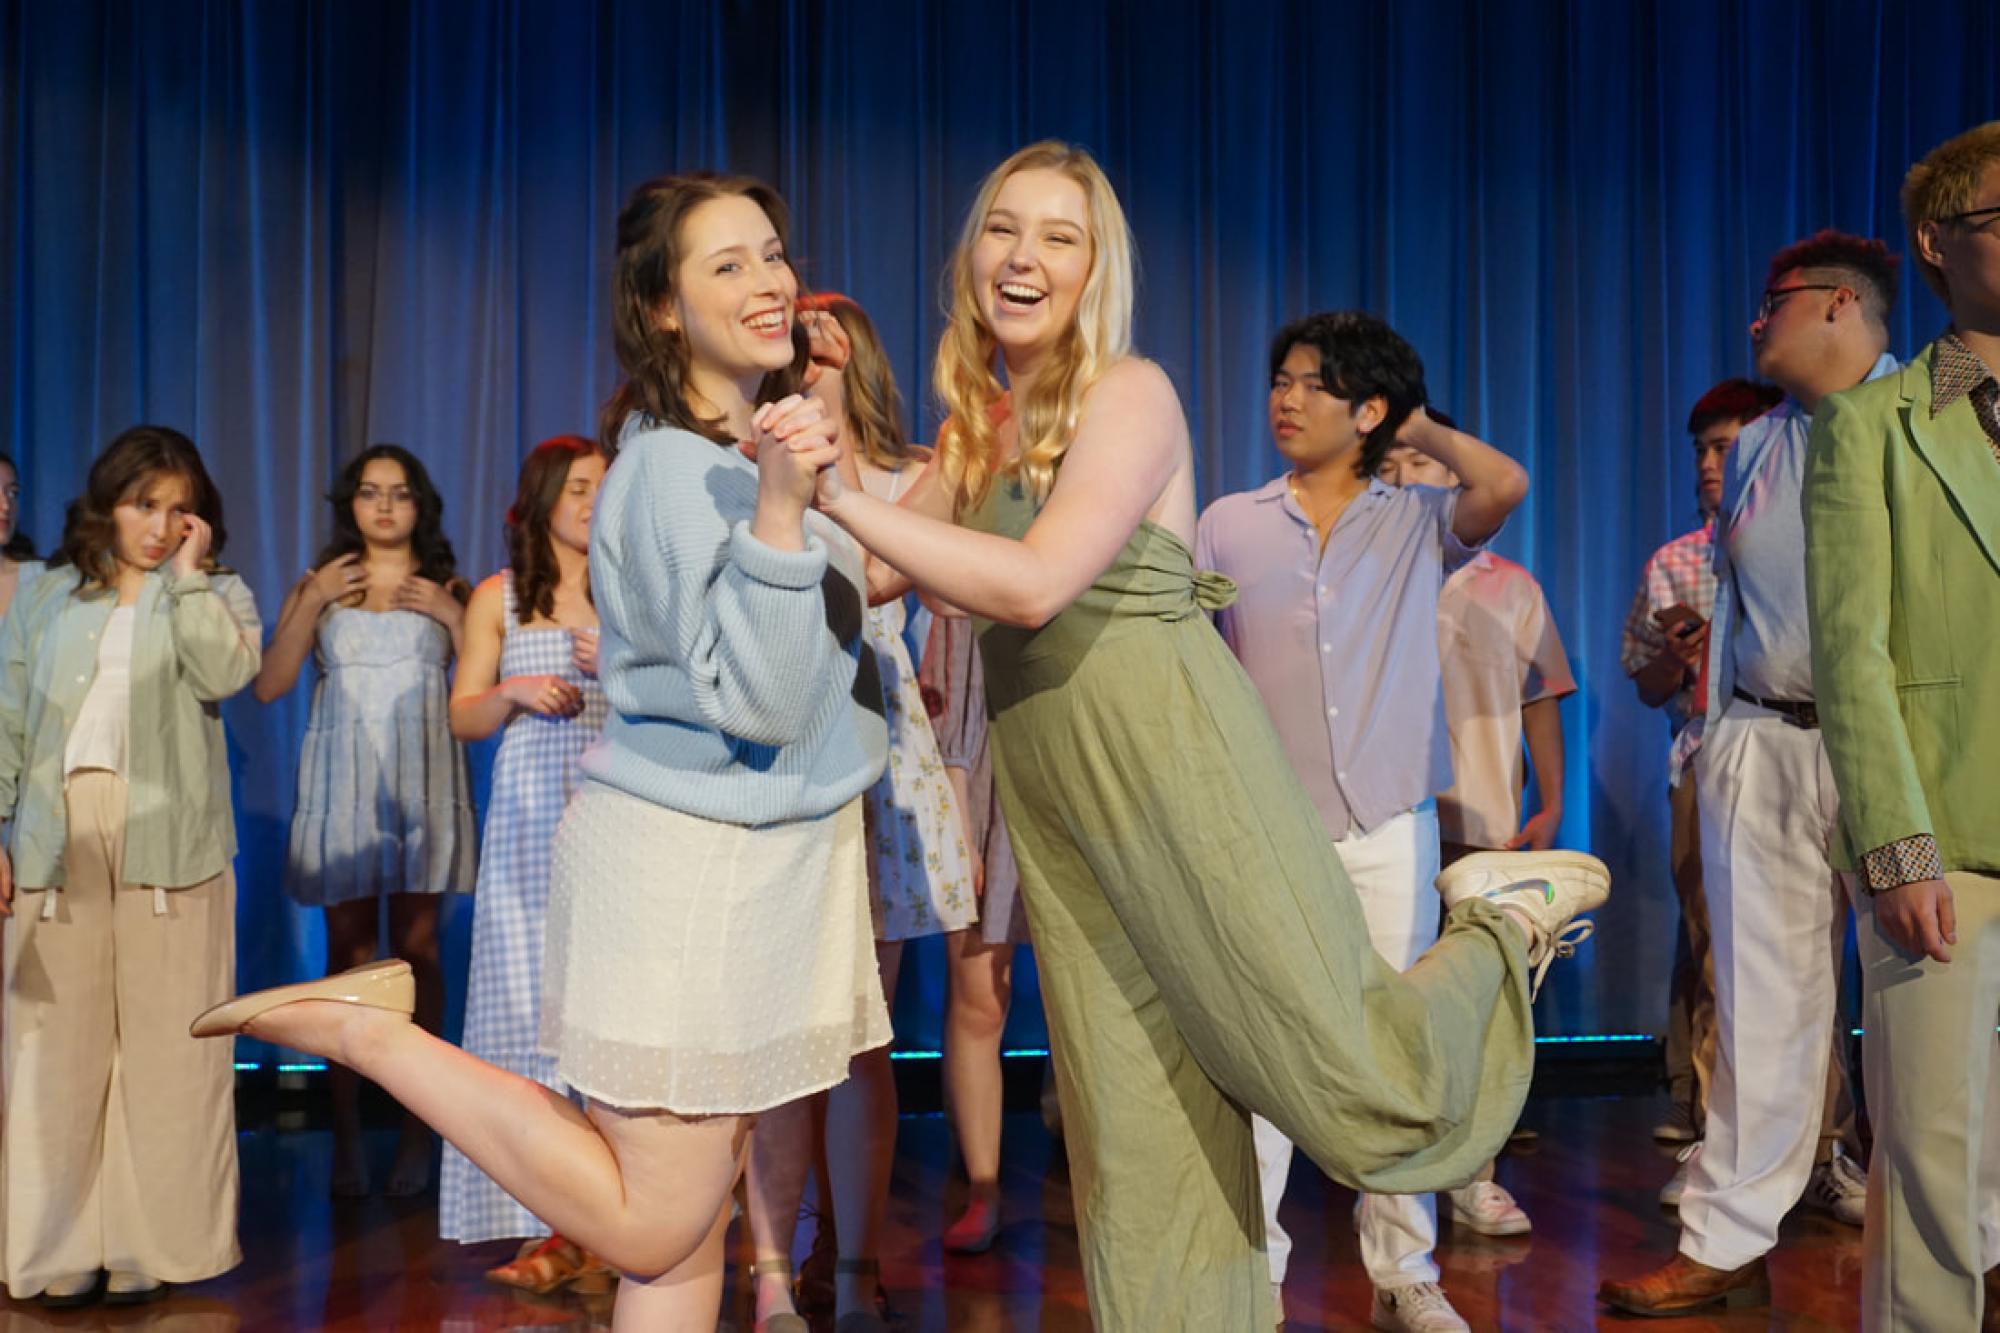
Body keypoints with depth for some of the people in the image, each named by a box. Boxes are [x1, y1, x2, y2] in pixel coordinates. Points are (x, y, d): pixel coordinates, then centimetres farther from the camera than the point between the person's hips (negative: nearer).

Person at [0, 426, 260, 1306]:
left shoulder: (217, 595, 11)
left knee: (165, 1043, -2)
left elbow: (224, 672, -11)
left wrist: (186, 574, -3)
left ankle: (152, 1246, 5)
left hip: (167, 840, -2)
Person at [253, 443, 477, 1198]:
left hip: (421, 785, 0)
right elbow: (268, 687, 0)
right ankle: (347, 1135, 4)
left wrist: (452, 616, -8)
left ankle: (418, 1134, 4)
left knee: (417, 948, -2)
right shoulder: (320, 587, 13)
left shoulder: (447, 590, 12)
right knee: (348, 954, -2)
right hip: (343, 785, 1)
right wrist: (312, 602, -5)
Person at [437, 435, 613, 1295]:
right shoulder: (499, 596, 12)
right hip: (531, 817, 1)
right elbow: (463, 716, 10)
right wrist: (514, 692, -8)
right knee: (532, 1005, -2)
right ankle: (550, 1229, 4)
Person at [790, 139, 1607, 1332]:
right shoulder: (977, 423, 12)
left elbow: (1035, 583, -23)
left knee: (1358, 1090, -3)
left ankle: (1502, 923, 23)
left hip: (1174, 752, -6)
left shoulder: (1131, 394, -10)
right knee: (1130, 1134, 10)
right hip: (1049, 779, 7)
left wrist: (845, 496, -23)